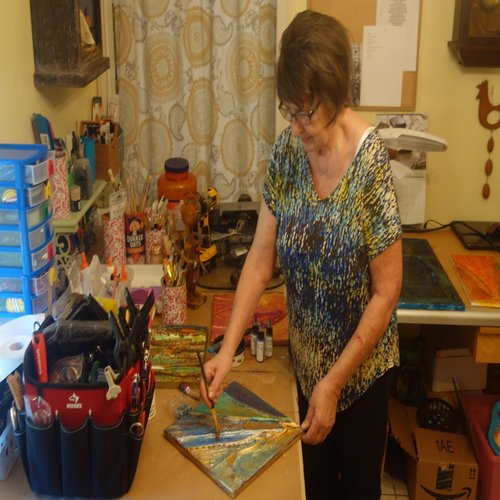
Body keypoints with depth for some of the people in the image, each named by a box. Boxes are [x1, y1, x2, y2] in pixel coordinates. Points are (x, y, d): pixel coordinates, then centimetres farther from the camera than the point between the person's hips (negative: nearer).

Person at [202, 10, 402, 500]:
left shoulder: (371, 162, -24)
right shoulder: (287, 149, -9)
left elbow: (386, 292, -20)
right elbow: (261, 257, -7)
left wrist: (333, 382, -19)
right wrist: (227, 348, -15)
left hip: (361, 362, -4)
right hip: (305, 354, 4)